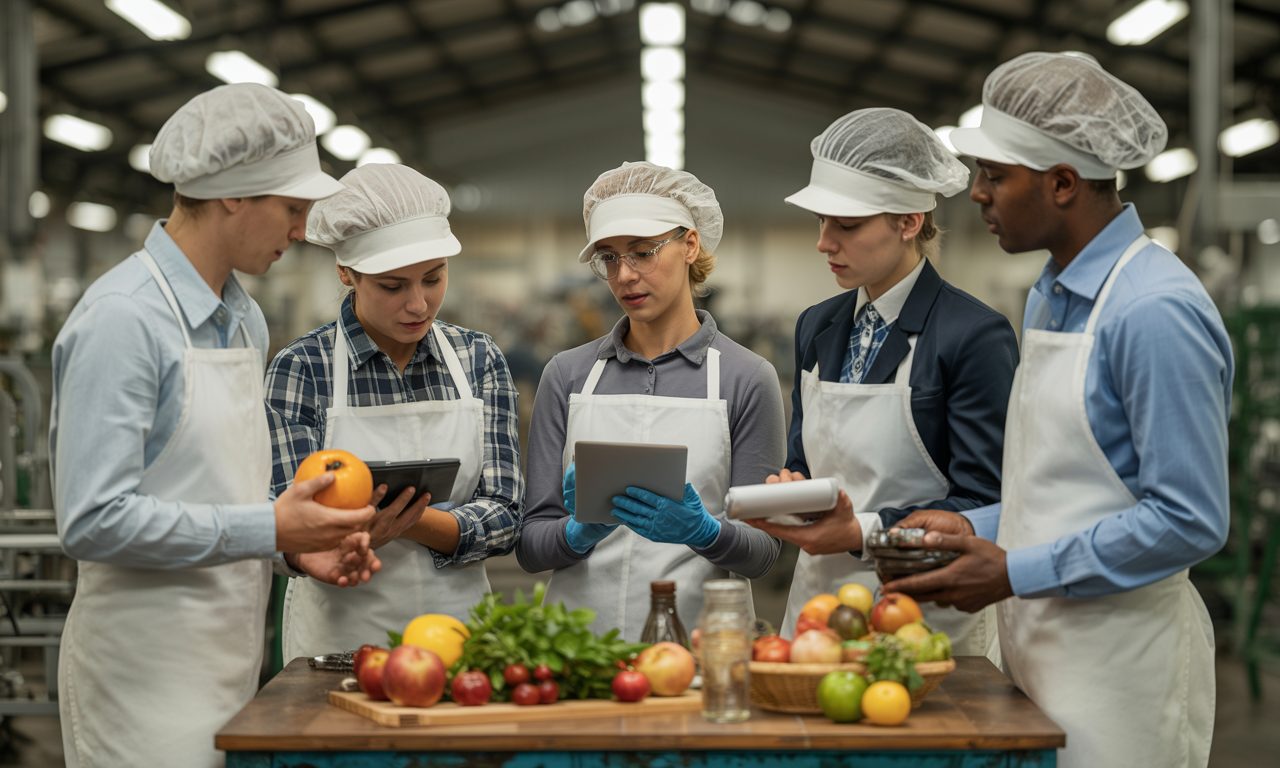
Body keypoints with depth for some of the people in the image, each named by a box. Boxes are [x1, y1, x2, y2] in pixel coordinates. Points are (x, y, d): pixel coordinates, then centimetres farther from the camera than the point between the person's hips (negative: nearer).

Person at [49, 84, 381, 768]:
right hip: (148, 680, -8)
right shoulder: (122, 318, -15)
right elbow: (94, 521, -22)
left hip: (230, 661, 8)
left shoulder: (244, 320, 13)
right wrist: (270, 530, -19)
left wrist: (296, 544, 2)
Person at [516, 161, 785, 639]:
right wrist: (579, 532, -13)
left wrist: (703, 531, -17)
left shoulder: (746, 379, 3)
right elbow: (530, 545, 8)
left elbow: (763, 550, 2)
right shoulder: (567, 375, 9)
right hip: (580, 636, 3)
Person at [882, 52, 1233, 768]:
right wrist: (976, 529, 6)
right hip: (1042, 651, 8)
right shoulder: (1050, 298, 12)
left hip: (1116, 667, -8)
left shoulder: (1155, 311, -18)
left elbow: (1189, 520, -21)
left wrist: (1014, 573, -18)